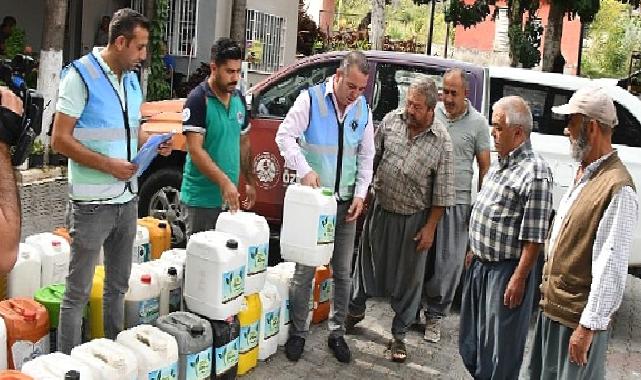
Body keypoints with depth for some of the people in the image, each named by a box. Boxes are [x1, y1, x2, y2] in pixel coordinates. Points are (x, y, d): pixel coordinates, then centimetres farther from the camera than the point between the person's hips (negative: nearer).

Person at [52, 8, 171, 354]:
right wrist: (109, 165, -20)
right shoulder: (80, 75, -12)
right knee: (78, 291, 3)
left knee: (118, 284, 19)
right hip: (93, 203, -7)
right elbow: (60, 140, -15)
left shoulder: (131, 79, 10)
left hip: (127, 199, 8)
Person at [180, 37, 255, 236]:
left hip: (229, 197, 7)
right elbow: (195, 150, -19)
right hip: (202, 198, -6)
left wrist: (250, 181, 15)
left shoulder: (238, 99, 9)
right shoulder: (198, 99, -13)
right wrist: (224, 182, -27)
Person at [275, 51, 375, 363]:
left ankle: (337, 332, 23)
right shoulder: (311, 98, -8)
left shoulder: (363, 108, 6)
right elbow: (285, 136, -10)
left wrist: (360, 193, 2)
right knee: (305, 269, 1)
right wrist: (305, 170, -22)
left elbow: (366, 156, 11)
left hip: (346, 202, 4)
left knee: (342, 272, 9)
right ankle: (298, 332, 16)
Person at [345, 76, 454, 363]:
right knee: (367, 262, 18)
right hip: (380, 209, 3)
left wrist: (430, 227, -9)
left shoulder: (442, 142, -13)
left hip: (412, 220, -3)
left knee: (408, 278, 8)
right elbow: (372, 158, 6)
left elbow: (442, 193, -8)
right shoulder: (391, 120, -5)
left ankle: (399, 334, 24)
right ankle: (356, 310, 42)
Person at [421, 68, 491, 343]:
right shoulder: (431, 114, 5)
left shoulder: (477, 123, 1)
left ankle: (435, 315, 17)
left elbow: (485, 167, 4)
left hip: (457, 203, -2)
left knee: (449, 263, 2)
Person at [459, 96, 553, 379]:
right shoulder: (501, 163, 9)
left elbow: (533, 237, -21)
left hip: (505, 272, -9)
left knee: (500, 348, 6)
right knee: (472, 341, 21)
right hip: (480, 265, 9)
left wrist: (519, 279, -21)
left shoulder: (534, 173, -20)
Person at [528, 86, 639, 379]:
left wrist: (588, 327, -21)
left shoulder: (617, 188, -23)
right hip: (552, 305, 9)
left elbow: (610, 268, -24)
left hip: (579, 316, -9)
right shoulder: (583, 173, 7)